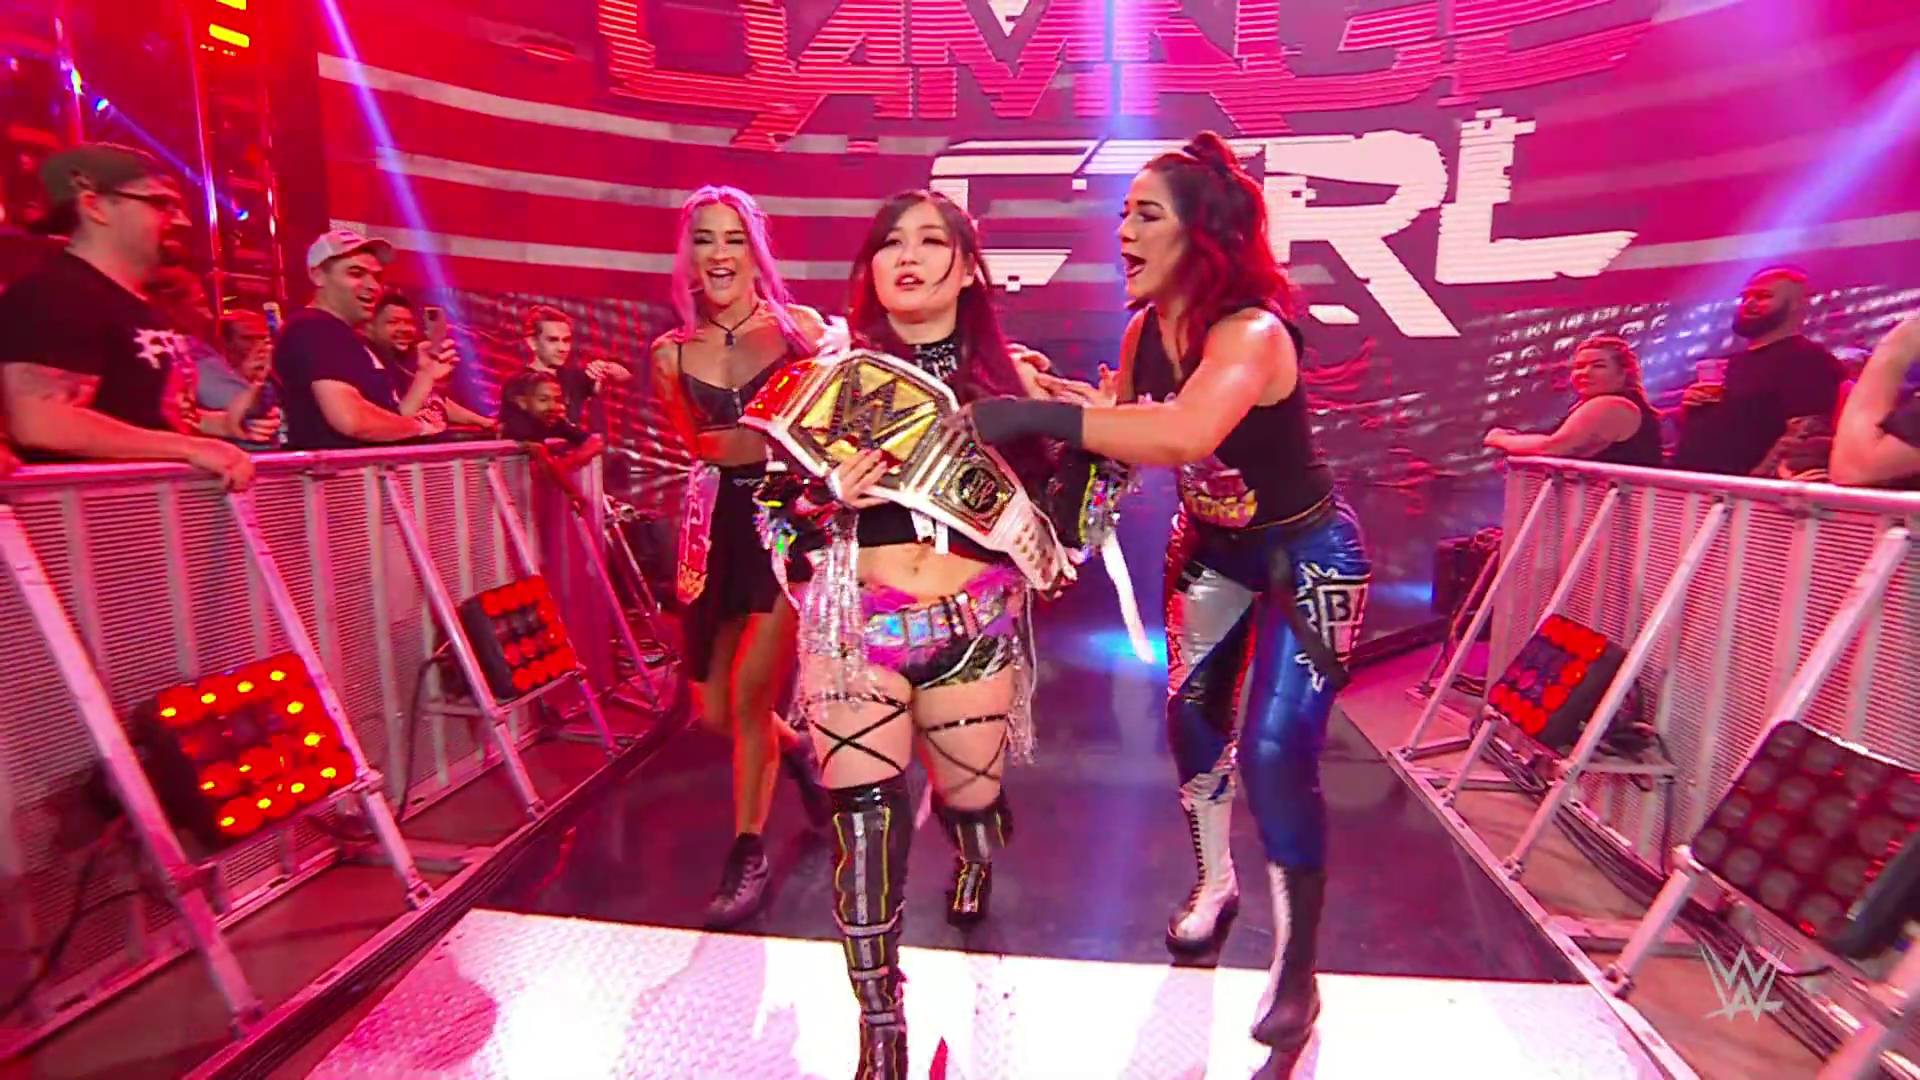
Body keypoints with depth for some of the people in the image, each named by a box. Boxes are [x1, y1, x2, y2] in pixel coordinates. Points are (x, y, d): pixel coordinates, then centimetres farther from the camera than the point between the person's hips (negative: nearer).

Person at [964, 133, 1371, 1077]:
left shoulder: (1252, 332, -31)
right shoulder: (1146, 329, -8)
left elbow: (1184, 434, -51)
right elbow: (1121, 417, 5)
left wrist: (1038, 416, -50)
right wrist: (1044, 386, -11)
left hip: (1307, 557, -7)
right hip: (1209, 548, 7)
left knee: (1275, 754, -10)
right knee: (1190, 713, 10)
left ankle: (1296, 976, 12)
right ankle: (1215, 885, 38)